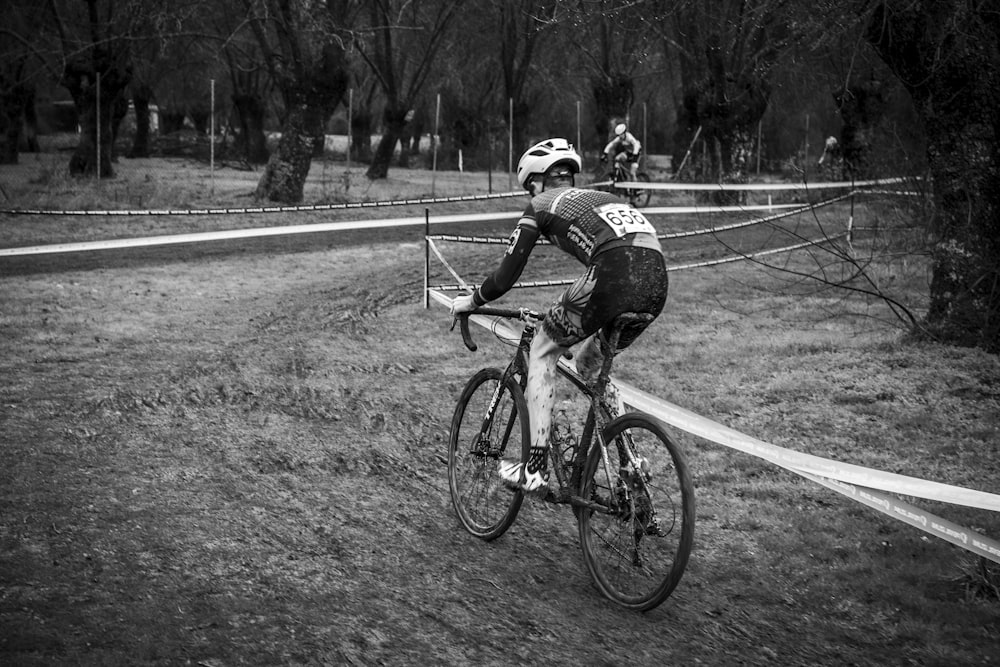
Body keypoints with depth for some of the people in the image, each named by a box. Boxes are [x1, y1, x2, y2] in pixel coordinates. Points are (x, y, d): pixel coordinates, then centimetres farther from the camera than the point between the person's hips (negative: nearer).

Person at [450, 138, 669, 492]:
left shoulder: (542, 205, 18)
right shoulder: (604, 197, 36)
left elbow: (505, 276, 15)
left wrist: (470, 302, 34)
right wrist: (570, 310, 59)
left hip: (613, 277, -6)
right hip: (657, 283, 6)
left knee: (542, 352, 15)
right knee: (591, 364, 28)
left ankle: (536, 468, 10)